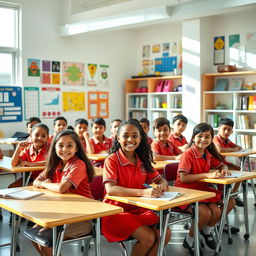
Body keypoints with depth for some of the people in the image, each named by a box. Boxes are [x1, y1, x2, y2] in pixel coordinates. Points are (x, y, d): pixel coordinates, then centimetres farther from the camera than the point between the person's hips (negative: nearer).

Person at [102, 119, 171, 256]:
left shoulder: (143, 161, 7)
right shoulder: (112, 160, -13)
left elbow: (161, 180, 12)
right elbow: (110, 189, -26)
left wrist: (161, 186, -15)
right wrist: (142, 192, -37)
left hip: (138, 209, 6)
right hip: (116, 211, -6)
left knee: (165, 233, -14)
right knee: (148, 237, -23)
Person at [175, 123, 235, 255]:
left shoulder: (209, 154, 6)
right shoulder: (188, 154, -18)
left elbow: (221, 165, 19)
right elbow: (183, 178, -26)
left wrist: (224, 170, -7)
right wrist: (207, 175, -30)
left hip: (202, 189, 8)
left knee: (230, 202, 0)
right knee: (206, 213, -29)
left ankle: (207, 229, 20)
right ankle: (189, 241, -2)